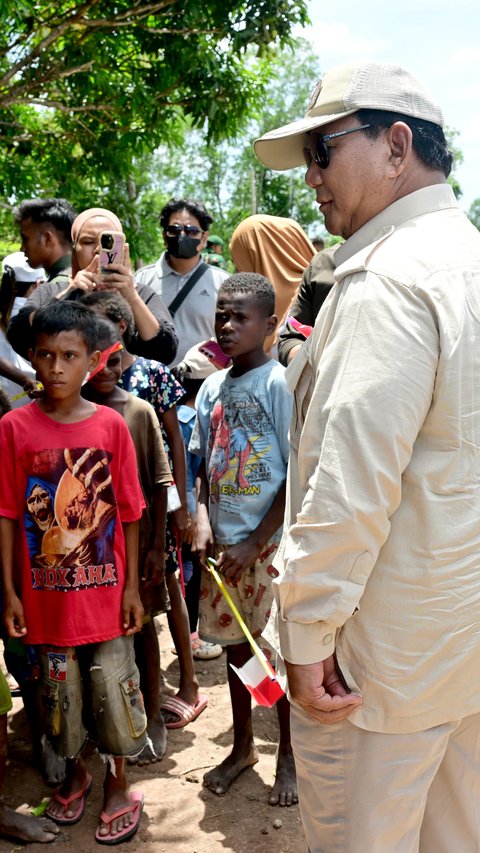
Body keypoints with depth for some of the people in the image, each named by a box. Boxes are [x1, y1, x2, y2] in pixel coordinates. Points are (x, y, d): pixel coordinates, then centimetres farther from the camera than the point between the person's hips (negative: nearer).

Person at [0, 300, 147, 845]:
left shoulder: (111, 426, -7)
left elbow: (128, 514, -2)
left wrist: (132, 587, -1)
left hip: (104, 591, 0)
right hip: (45, 593, 0)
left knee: (112, 689, 11)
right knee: (60, 691, 17)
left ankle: (118, 785, 34)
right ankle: (74, 774, 42)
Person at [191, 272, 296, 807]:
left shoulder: (278, 384, -12)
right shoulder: (212, 388, 6)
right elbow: (205, 464, 12)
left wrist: (254, 544, -14)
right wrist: (203, 517, -7)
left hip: (270, 542, -5)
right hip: (222, 542, 5)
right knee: (235, 643, 16)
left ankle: (288, 755, 27)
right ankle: (242, 747, 35)